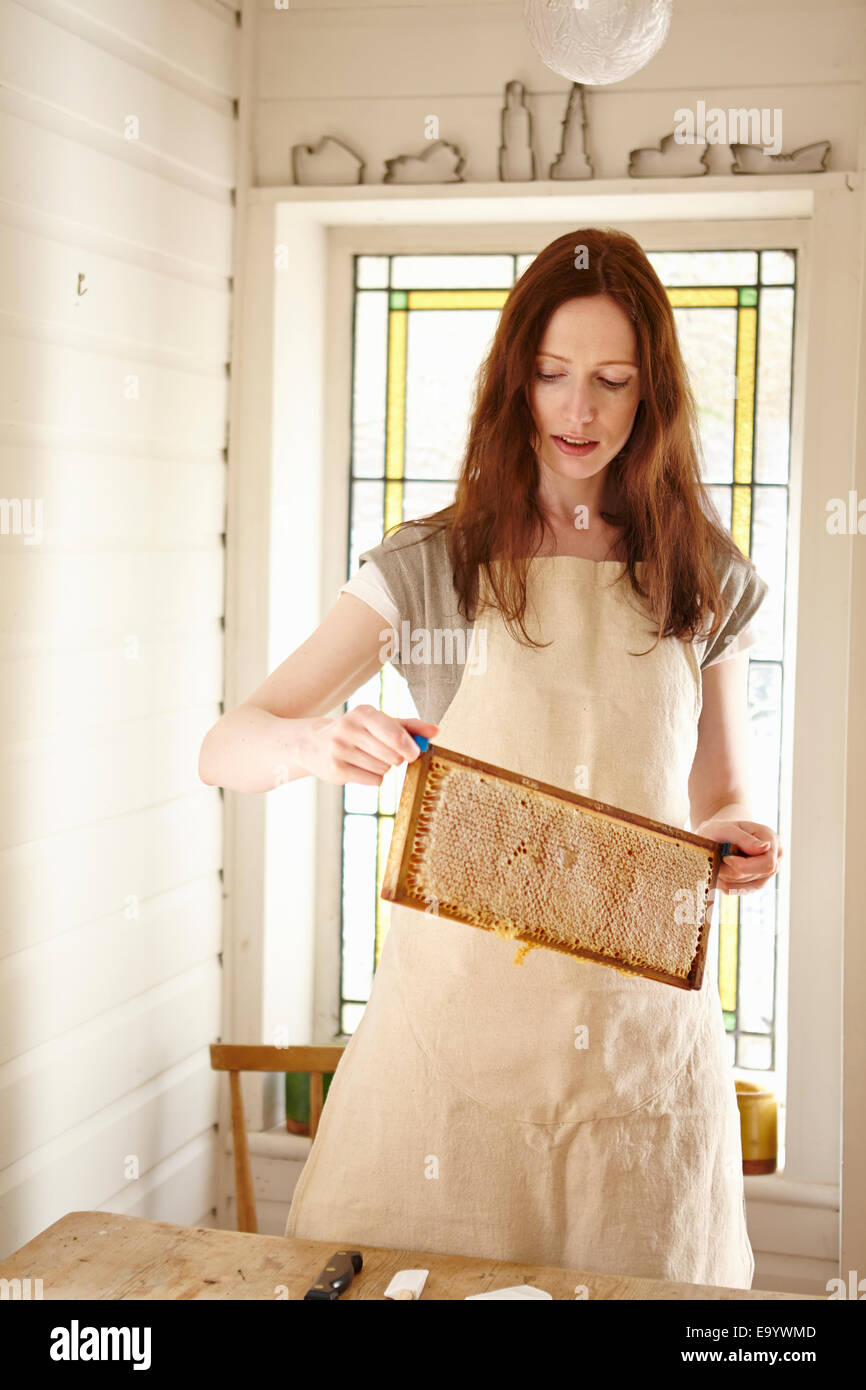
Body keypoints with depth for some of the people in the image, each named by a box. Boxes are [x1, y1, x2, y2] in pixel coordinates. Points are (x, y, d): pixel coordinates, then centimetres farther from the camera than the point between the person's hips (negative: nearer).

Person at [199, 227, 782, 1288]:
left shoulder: (705, 582, 5)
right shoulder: (429, 569, -2)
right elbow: (224, 749, -6)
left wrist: (738, 839, -9)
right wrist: (315, 742, -28)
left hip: (640, 1021, 2)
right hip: (458, 1001, -1)